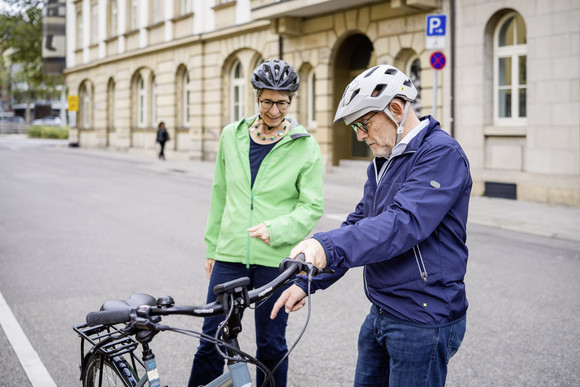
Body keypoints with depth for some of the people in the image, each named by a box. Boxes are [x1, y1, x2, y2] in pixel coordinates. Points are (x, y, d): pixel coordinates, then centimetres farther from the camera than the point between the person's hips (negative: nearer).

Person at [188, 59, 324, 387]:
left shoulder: (305, 146, -4)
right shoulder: (232, 136, 6)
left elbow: (313, 206, -5)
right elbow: (220, 195, 13)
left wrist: (275, 229, -21)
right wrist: (212, 246, 15)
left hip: (277, 259, -2)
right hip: (230, 253, 3)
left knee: (271, 345, 9)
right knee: (211, 340, 6)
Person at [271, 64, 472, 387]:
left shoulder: (442, 154, -17)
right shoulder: (382, 163, 14)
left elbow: (404, 222, -30)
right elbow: (359, 225, 15)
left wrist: (328, 246, -40)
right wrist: (308, 281, 6)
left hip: (423, 321, -9)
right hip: (382, 314, 9)